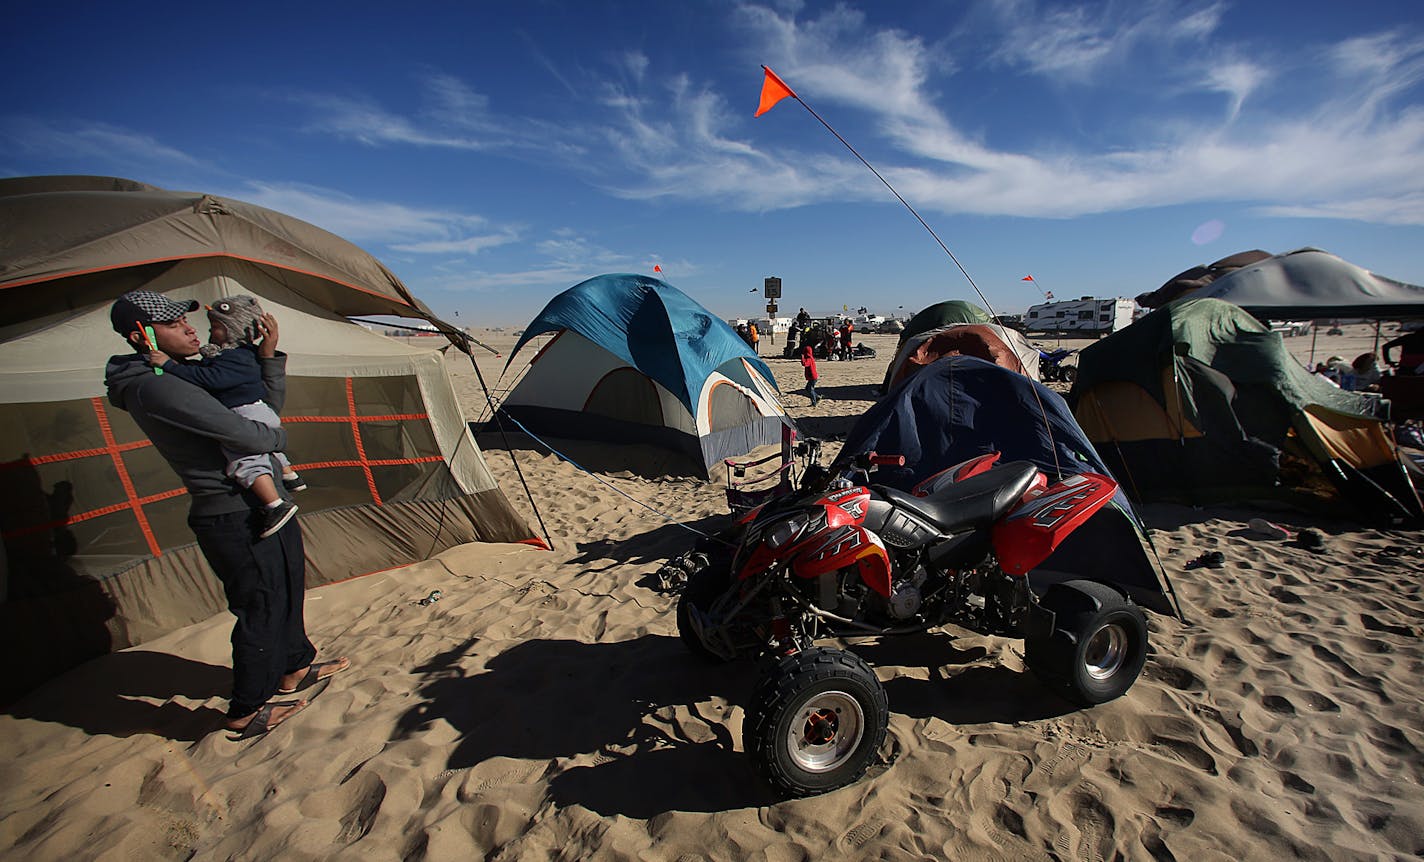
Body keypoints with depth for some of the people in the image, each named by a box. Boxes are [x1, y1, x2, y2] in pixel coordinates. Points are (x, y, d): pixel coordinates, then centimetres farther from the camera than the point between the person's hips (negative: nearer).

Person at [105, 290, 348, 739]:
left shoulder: (187, 376, 10)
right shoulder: (157, 389, -22)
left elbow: (268, 405, 11)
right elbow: (246, 436, -27)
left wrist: (269, 355, -2)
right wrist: (278, 437, -4)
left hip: (263, 505, 10)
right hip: (236, 520, -10)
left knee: (286, 589, 23)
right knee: (261, 608, 4)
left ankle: (295, 668, 42)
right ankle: (246, 711, 23)